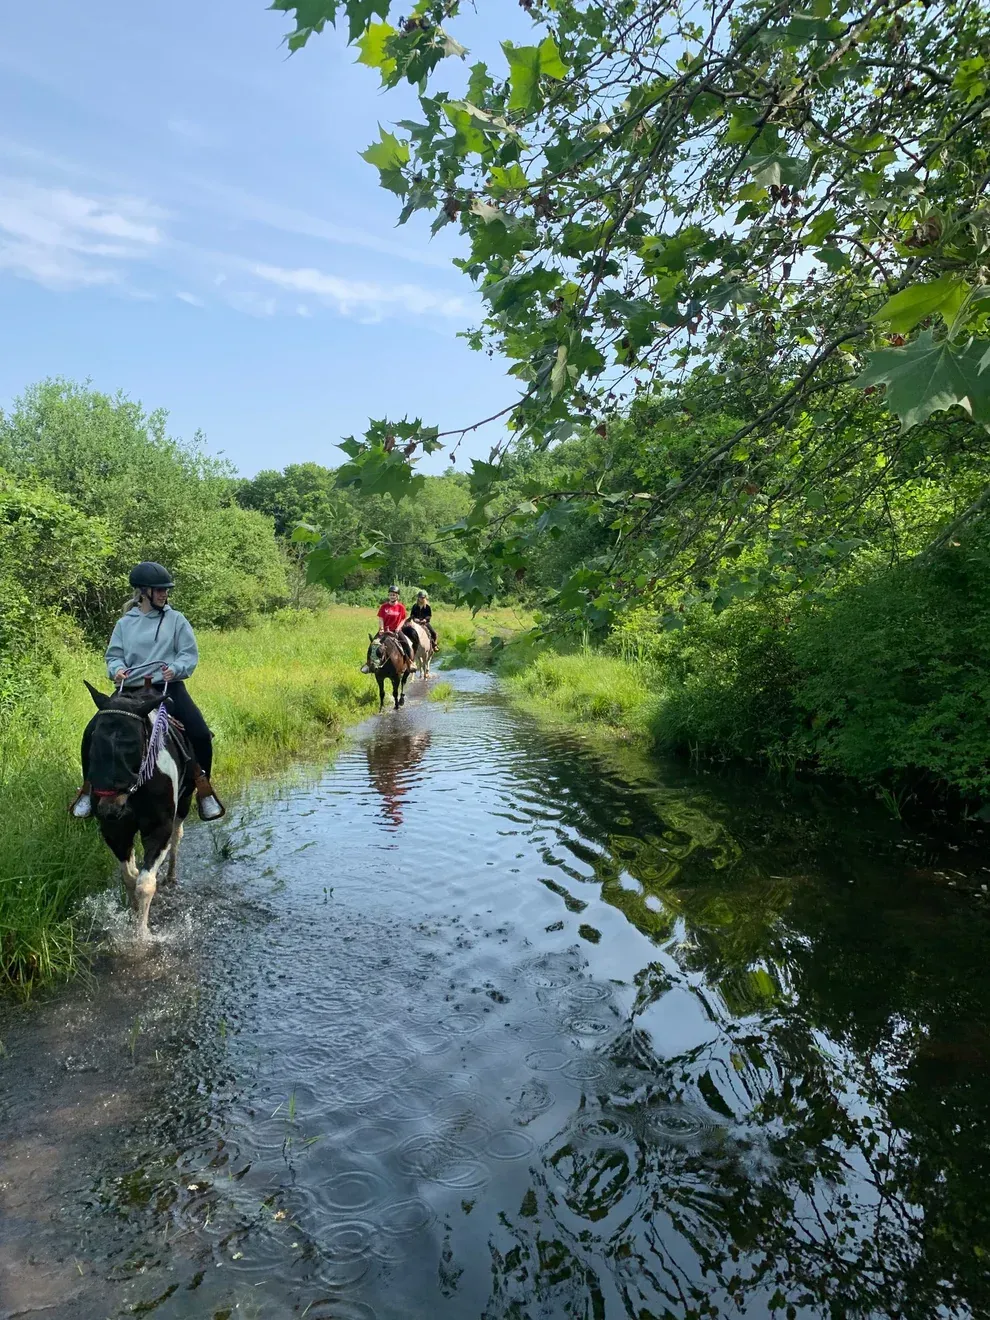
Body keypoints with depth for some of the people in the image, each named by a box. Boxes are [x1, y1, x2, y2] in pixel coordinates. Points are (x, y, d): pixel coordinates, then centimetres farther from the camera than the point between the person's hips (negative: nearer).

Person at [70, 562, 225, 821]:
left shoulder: (176, 619, 5)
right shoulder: (125, 623, 9)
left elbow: (190, 654, 1)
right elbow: (114, 656, 9)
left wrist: (176, 668, -19)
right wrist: (117, 669, -14)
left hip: (169, 687, -1)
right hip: (131, 690, 2)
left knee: (200, 734, -19)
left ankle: (204, 791, 3)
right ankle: (90, 789, 15)